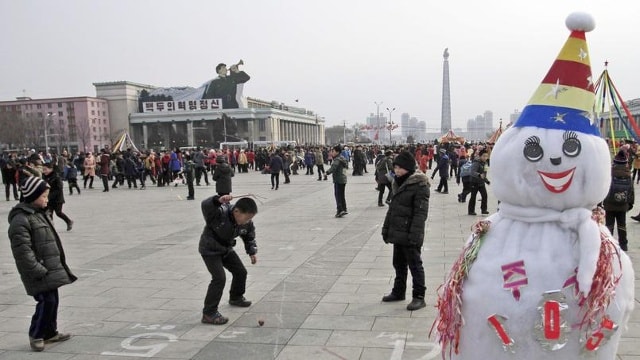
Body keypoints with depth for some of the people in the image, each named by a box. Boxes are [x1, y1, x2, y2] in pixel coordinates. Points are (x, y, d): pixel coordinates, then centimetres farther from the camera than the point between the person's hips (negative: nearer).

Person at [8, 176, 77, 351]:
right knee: (47, 301, -8)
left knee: (53, 300, 15)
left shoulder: (38, 213, 14)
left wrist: (58, 266, 21)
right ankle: (36, 335, 11)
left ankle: (50, 333, 29)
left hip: (51, 270, 10)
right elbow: (23, 251, -22)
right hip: (39, 274, -9)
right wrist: (38, 271, -22)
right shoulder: (20, 220, -17)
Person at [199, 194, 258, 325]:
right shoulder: (220, 213, -34)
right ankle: (209, 313, -11)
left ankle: (236, 298, 43)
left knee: (241, 271, 15)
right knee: (219, 278, -19)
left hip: (226, 249, 7)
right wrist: (218, 200, -70)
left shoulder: (247, 224, -14)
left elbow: (249, 237, 5)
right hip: (210, 250, -7)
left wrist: (252, 252, -6)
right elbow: (205, 205, -52)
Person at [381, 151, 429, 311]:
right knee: (398, 263, 19)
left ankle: (419, 297, 12)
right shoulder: (399, 183, 12)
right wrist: (386, 228, 17)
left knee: (415, 265, 2)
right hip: (397, 232, 9)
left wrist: (414, 234, -24)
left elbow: (421, 212, -20)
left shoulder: (420, 185, -15)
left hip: (409, 235, -8)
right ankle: (398, 292, 33)